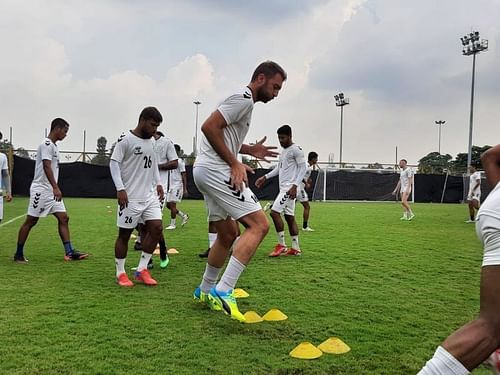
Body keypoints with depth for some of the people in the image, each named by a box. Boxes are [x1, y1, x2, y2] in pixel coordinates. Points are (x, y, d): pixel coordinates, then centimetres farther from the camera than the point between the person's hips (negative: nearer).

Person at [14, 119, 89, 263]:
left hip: (51, 190, 9)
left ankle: (69, 252, 0)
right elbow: (46, 166, -23)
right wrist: (56, 187, -29)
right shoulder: (47, 144, -13)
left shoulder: (53, 145, 16)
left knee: (63, 218, 1)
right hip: (41, 189, -9)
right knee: (30, 221, 0)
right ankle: (18, 254, 11)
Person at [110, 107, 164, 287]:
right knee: (124, 233, 2)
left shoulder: (151, 141, 13)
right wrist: (120, 188, -16)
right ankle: (120, 273, 16)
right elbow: (114, 163, -10)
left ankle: (141, 270, 7)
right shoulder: (126, 139, -8)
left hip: (149, 195, 7)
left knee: (157, 227, -4)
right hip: (130, 197, -7)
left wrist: (158, 183, 16)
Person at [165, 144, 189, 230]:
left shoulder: (180, 161, -9)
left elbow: (184, 176, -12)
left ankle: (172, 224, 0)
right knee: (168, 205, 8)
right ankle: (184, 216, 22)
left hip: (177, 186, -9)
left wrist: (185, 189, -17)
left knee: (172, 205, -10)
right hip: (171, 186, 9)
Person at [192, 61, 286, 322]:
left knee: (227, 235, 18)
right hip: (216, 170, -11)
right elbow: (209, 127, -19)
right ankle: (223, 291, -19)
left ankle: (205, 291, 30)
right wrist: (235, 163, -17)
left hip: (204, 171, 11)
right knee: (259, 225, -14)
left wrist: (249, 150, 17)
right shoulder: (244, 98, -9)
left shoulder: (243, 100, 23)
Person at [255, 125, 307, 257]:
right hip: (283, 187, 9)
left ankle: (282, 245, -7)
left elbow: (303, 167, -13)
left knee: (274, 212, -14)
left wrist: (295, 186, -21)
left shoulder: (296, 149, -9)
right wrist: (265, 177, 21)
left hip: (290, 188, -9)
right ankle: (295, 248, 11)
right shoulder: (284, 150, 19)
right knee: (289, 217, 8)